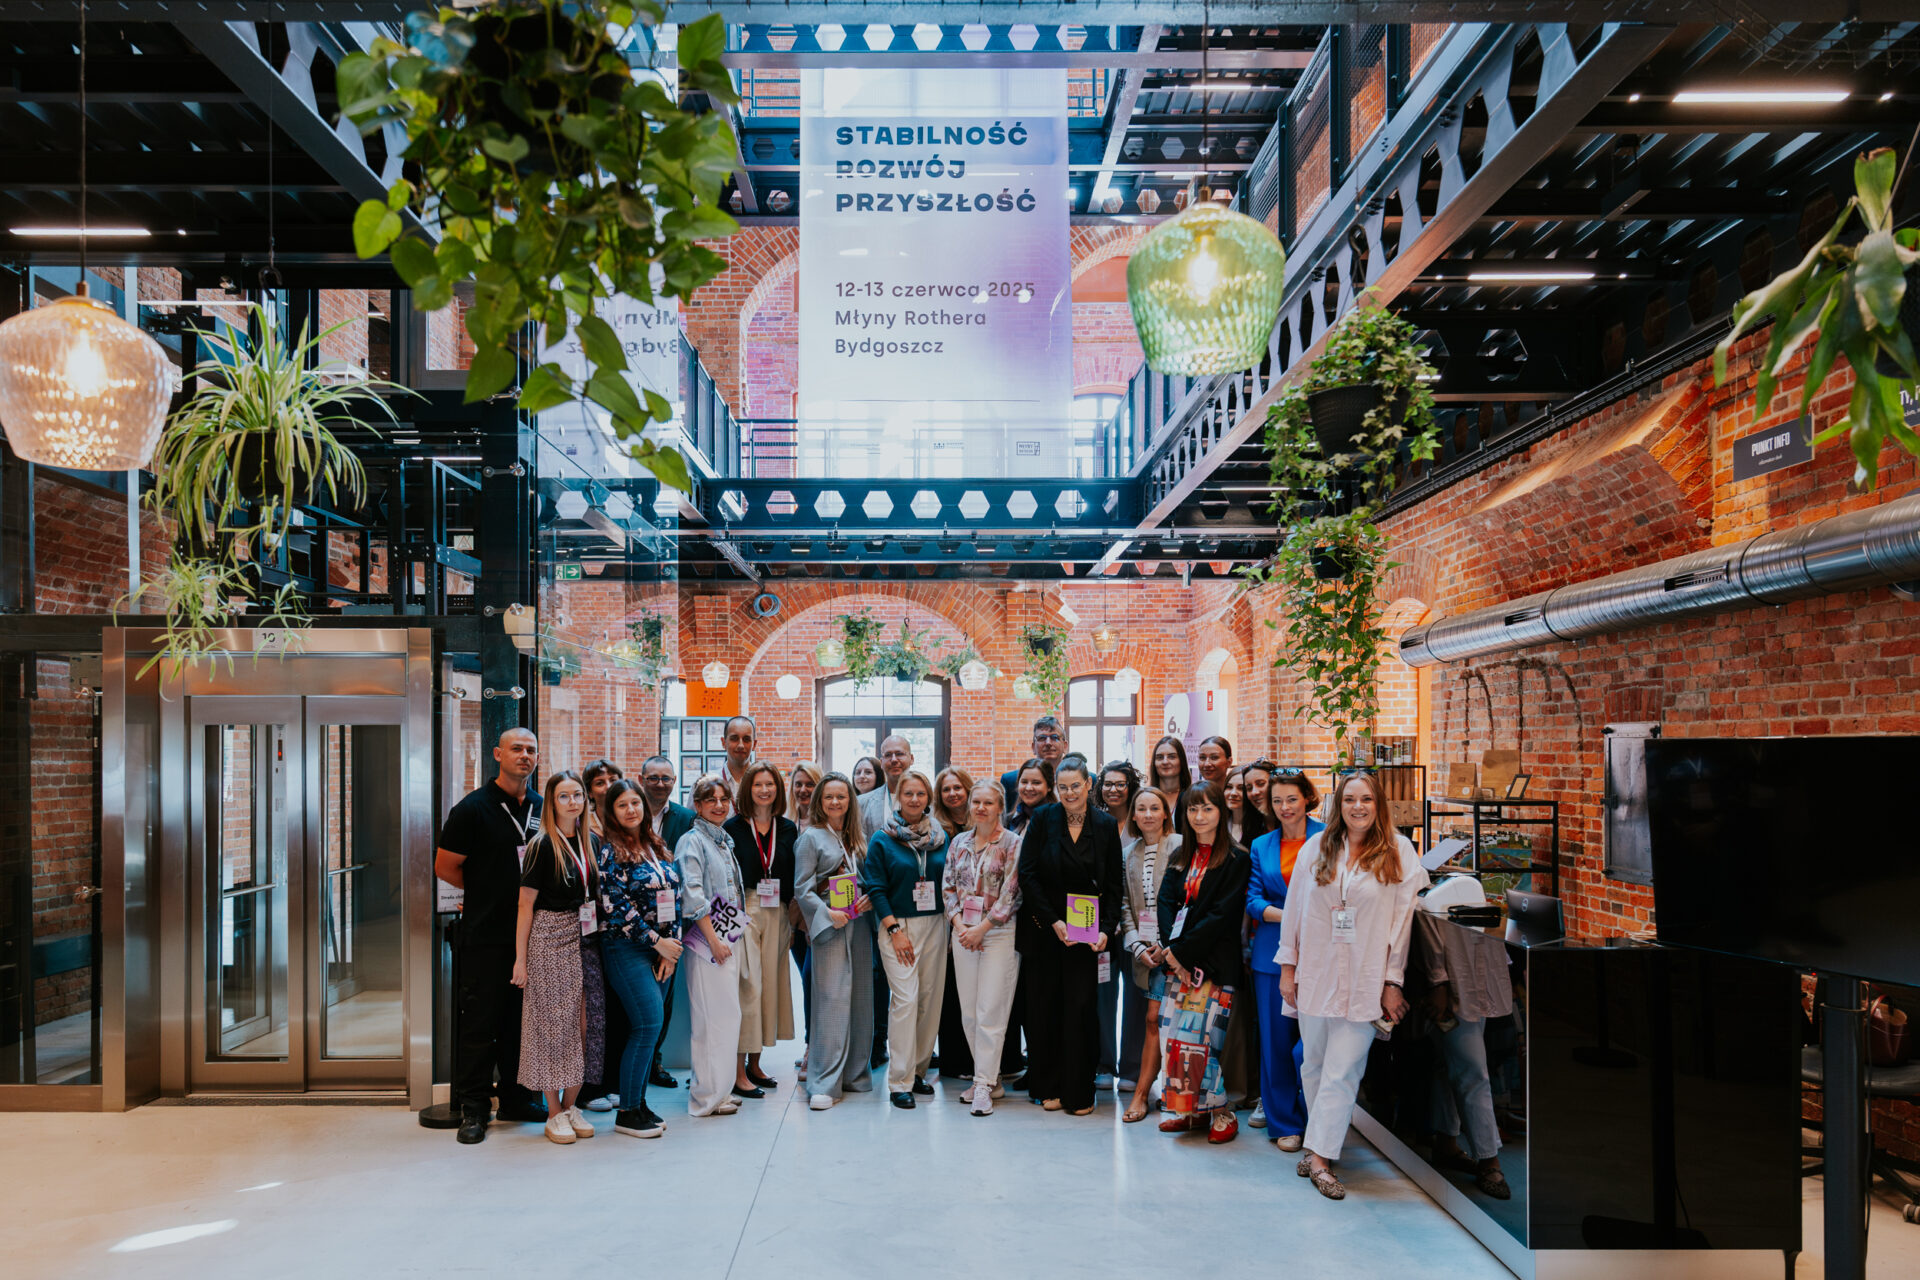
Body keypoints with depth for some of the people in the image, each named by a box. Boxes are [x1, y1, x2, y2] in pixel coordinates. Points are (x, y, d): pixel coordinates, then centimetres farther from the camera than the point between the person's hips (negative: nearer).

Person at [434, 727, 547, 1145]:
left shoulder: (542, 808, 8)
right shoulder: (473, 808, -8)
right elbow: (445, 866, -5)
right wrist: (485, 893, 4)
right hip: (485, 934, -5)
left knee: (522, 1017, 12)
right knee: (480, 1020, 0)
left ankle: (516, 1099, 24)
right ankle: (473, 1107, 11)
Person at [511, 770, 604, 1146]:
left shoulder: (590, 843, 10)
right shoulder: (543, 845, -8)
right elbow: (526, 904, -8)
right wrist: (520, 958, -10)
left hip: (586, 941, 6)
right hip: (549, 940, -6)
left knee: (584, 1022, 6)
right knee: (553, 1021, -1)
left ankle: (571, 1105, 17)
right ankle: (554, 1113, 9)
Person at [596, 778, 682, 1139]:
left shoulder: (658, 848, 13)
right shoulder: (610, 851, -6)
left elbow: (674, 898, 12)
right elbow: (616, 907, -13)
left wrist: (672, 945, 2)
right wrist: (657, 942, -11)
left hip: (663, 949, 6)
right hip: (627, 949, -6)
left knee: (646, 1028, 7)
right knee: (649, 1023, -12)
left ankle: (637, 1101, 17)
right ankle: (627, 1112, -2)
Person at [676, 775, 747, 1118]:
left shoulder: (725, 840, 16)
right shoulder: (692, 841, -9)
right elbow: (692, 895, -16)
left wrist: (734, 937, 16)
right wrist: (714, 940, -18)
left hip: (730, 937, 8)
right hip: (707, 940, -8)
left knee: (727, 1014, 11)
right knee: (713, 1016, -6)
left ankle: (720, 1089, 20)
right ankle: (707, 1096, 2)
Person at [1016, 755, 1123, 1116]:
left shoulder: (1106, 825, 1)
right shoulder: (1043, 819, -2)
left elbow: (1113, 886, 3)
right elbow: (1027, 875, -4)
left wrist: (1105, 929, -10)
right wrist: (1053, 921, -11)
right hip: (1044, 928, 0)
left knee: (1081, 1007, -1)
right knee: (1045, 1005, 4)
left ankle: (1079, 1092, 10)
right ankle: (1049, 1087, 17)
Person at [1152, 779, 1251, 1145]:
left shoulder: (1236, 859, -5)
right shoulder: (1179, 857, 13)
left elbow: (1223, 915, -12)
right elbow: (1166, 903, 5)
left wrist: (1182, 950, -13)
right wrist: (1172, 949, -10)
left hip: (1213, 961, -6)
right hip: (1177, 958, 6)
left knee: (1203, 1034, -8)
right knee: (1174, 1031, 4)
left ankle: (1221, 1113, 7)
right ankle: (1192, 1109, 17)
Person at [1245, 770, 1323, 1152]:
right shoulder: (1262, 846, 12)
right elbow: (1253, 899, 6)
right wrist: (1285, 916, -13)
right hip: (1273, 953, 3)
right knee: (1276, 1041, 6)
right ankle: (1284, 1124, 19)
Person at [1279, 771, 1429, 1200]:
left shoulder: (1399, 852, -1)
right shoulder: (1316, 848, 5)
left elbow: (1403, 918, -1)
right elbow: (1295, 907, 8)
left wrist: (1393, 981, -3)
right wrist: (1288, 965, 6)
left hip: (1364, 980, -3)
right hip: (1316, 973, 3)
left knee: (1343, 1072, -5)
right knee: (1314, 1065, 10)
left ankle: (1319, 1156, 0)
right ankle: (1320, 1144, 25)